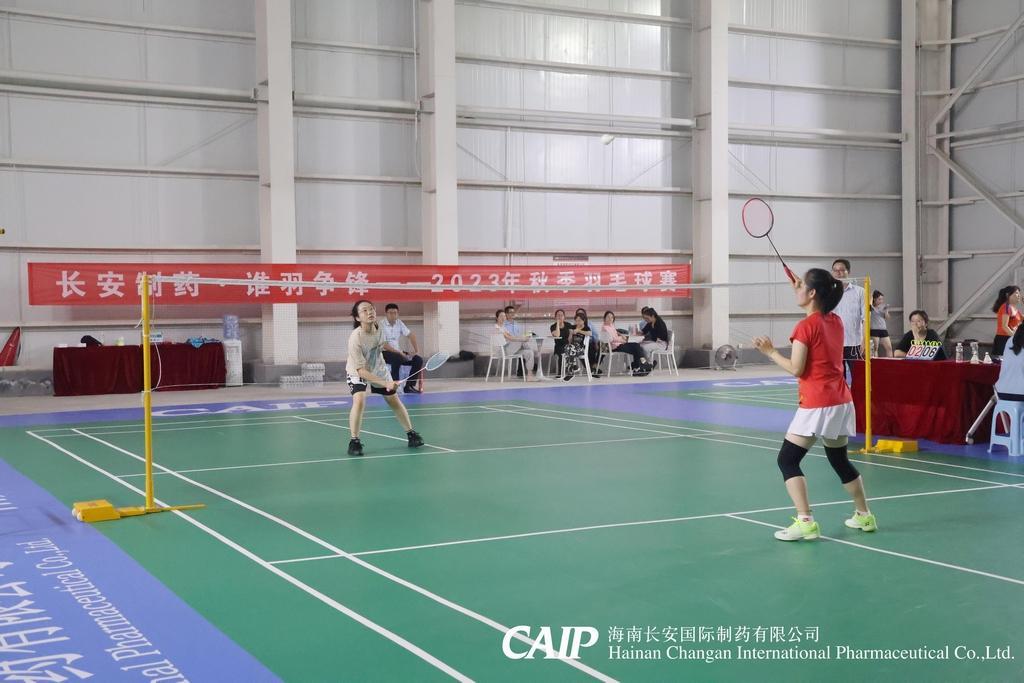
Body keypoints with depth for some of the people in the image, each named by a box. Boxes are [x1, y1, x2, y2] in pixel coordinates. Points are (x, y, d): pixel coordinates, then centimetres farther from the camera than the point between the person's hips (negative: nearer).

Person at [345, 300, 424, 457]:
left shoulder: (378, 328, -19)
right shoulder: (355, 339, -35)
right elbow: (361, 370, -33)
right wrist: (385, 383, -39)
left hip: (379, 369, 5)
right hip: (358, 373, -5)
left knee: (394, 401, 13)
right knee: (359, 401, -28)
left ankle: (411, 434, 32)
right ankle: (354, 441, -15)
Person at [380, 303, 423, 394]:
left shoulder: (399, 323, 7)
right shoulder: (381, 325, -13)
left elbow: (411, 336, 9)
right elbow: (384, 345, -19)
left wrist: (417, 351, -4)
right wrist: (399, 353, -25)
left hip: (399, 352, 7)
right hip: (385, 353, -7)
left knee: (418, 359, -10)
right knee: (398, 358, -38)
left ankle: (409, 386, -5)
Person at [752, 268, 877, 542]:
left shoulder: (805, 326, -14)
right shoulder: (836, 322, 8)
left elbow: (796, 369, -15)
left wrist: (770, 352, -3)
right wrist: (800, 292, 24)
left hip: (816, 406, -8)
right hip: (842, 402, 8)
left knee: (787, 460, -4)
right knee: (840, 460, 23)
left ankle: (805, 522, -14)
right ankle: (864, 515, 32)